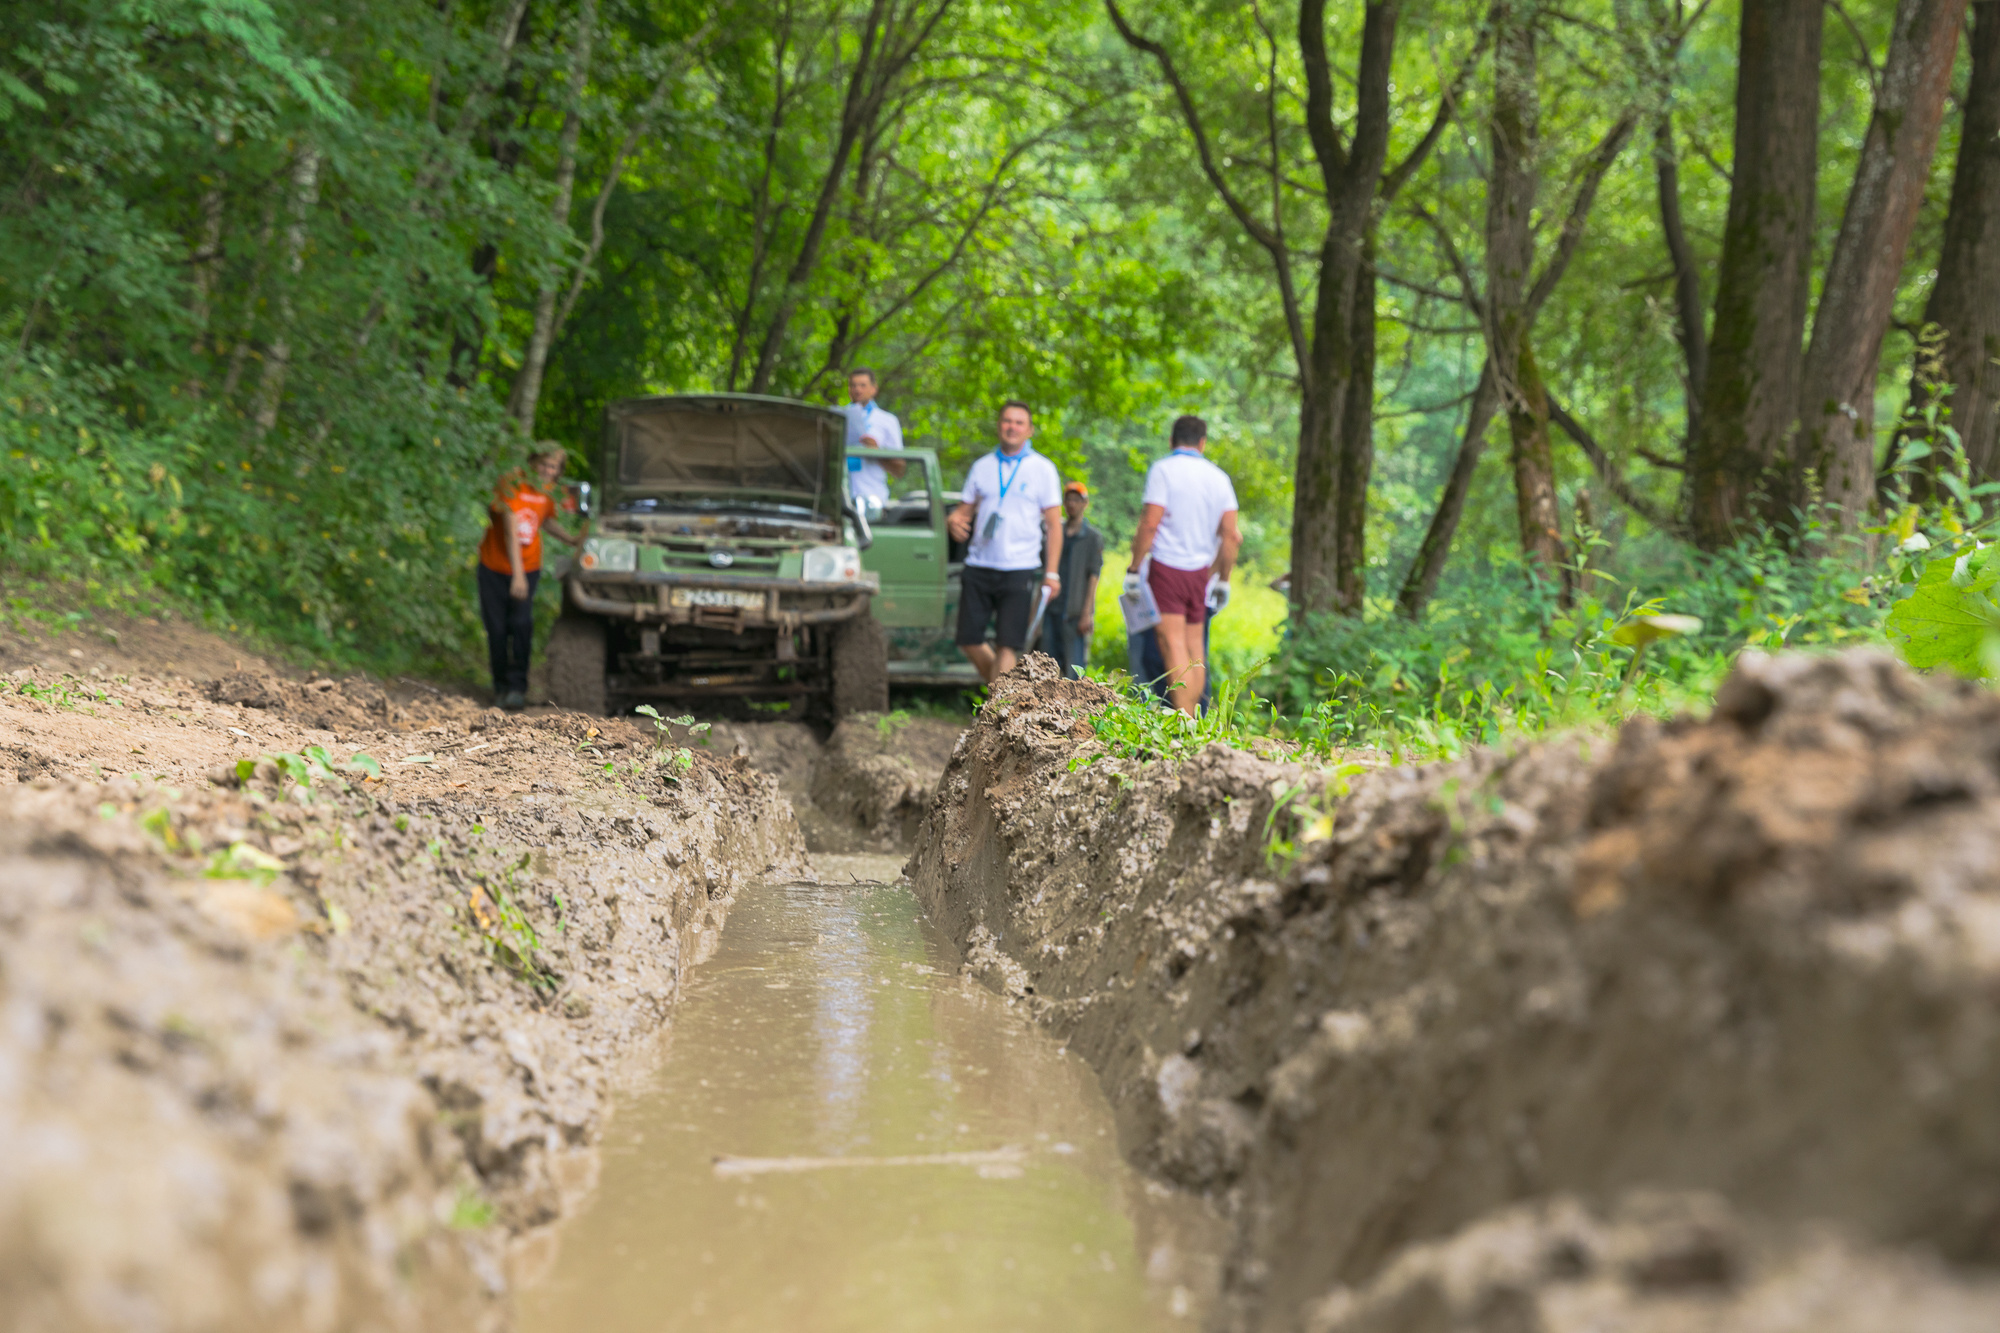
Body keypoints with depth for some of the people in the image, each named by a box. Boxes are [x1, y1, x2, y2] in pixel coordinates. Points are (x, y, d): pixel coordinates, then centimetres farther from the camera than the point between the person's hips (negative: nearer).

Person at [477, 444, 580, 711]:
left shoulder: (548, 491, -1)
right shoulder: (512, 484, -18)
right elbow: (511, 529, -25)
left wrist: (571, 540, 5)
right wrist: (517, 574, -31)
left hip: (528, 567, 3)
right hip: (495, 566, -2)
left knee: (521, 624, -14)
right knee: (497, 628, 1)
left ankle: (517, 687, -11)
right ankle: (501, 686, 18)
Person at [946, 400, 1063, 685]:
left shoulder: (1042, 469, 4)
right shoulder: (982, 467, 13)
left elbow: (1054, 524, 2)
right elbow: (965, 509, 17)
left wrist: (1052, 573, -6)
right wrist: (954, 520, -10)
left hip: (1019, 568, -4)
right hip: (979, 566, 4)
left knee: (1007, 645, -9)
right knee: (969, 640, 3)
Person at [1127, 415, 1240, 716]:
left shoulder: (1163, 470, -6)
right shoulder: (1218, 477, 8)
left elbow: (1150, 524, -14)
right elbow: (1231, 536, 5)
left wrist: (1134, 569, -9)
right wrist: (1223, 579, 14)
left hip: (1167, 567, -5)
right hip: (1201, 570, 5)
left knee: (1174, 648, -10)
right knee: (1195, 649, 12)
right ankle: (1192, 719, 13)